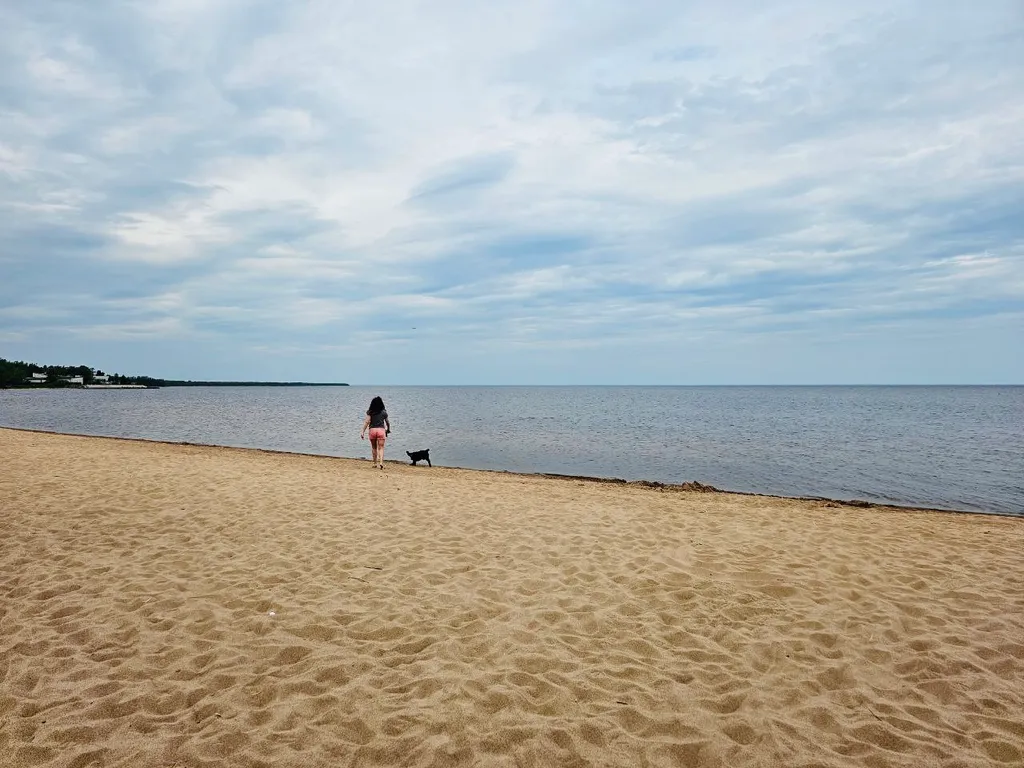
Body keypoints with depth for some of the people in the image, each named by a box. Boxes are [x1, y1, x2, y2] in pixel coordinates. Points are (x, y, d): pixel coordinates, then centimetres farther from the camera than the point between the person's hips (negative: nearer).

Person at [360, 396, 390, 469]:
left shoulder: (370, 412, 1)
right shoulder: (384, 412, 4)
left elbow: (366, 422, -7)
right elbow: (387, 422, 12)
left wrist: (363, 432, -7)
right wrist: (388, 430, 29)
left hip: (372, 430, 0)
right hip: (381, 430, 0)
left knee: (374, 448, 16)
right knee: (381, 448, -1)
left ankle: (375, 463, 23)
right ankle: (381, 462, -21)